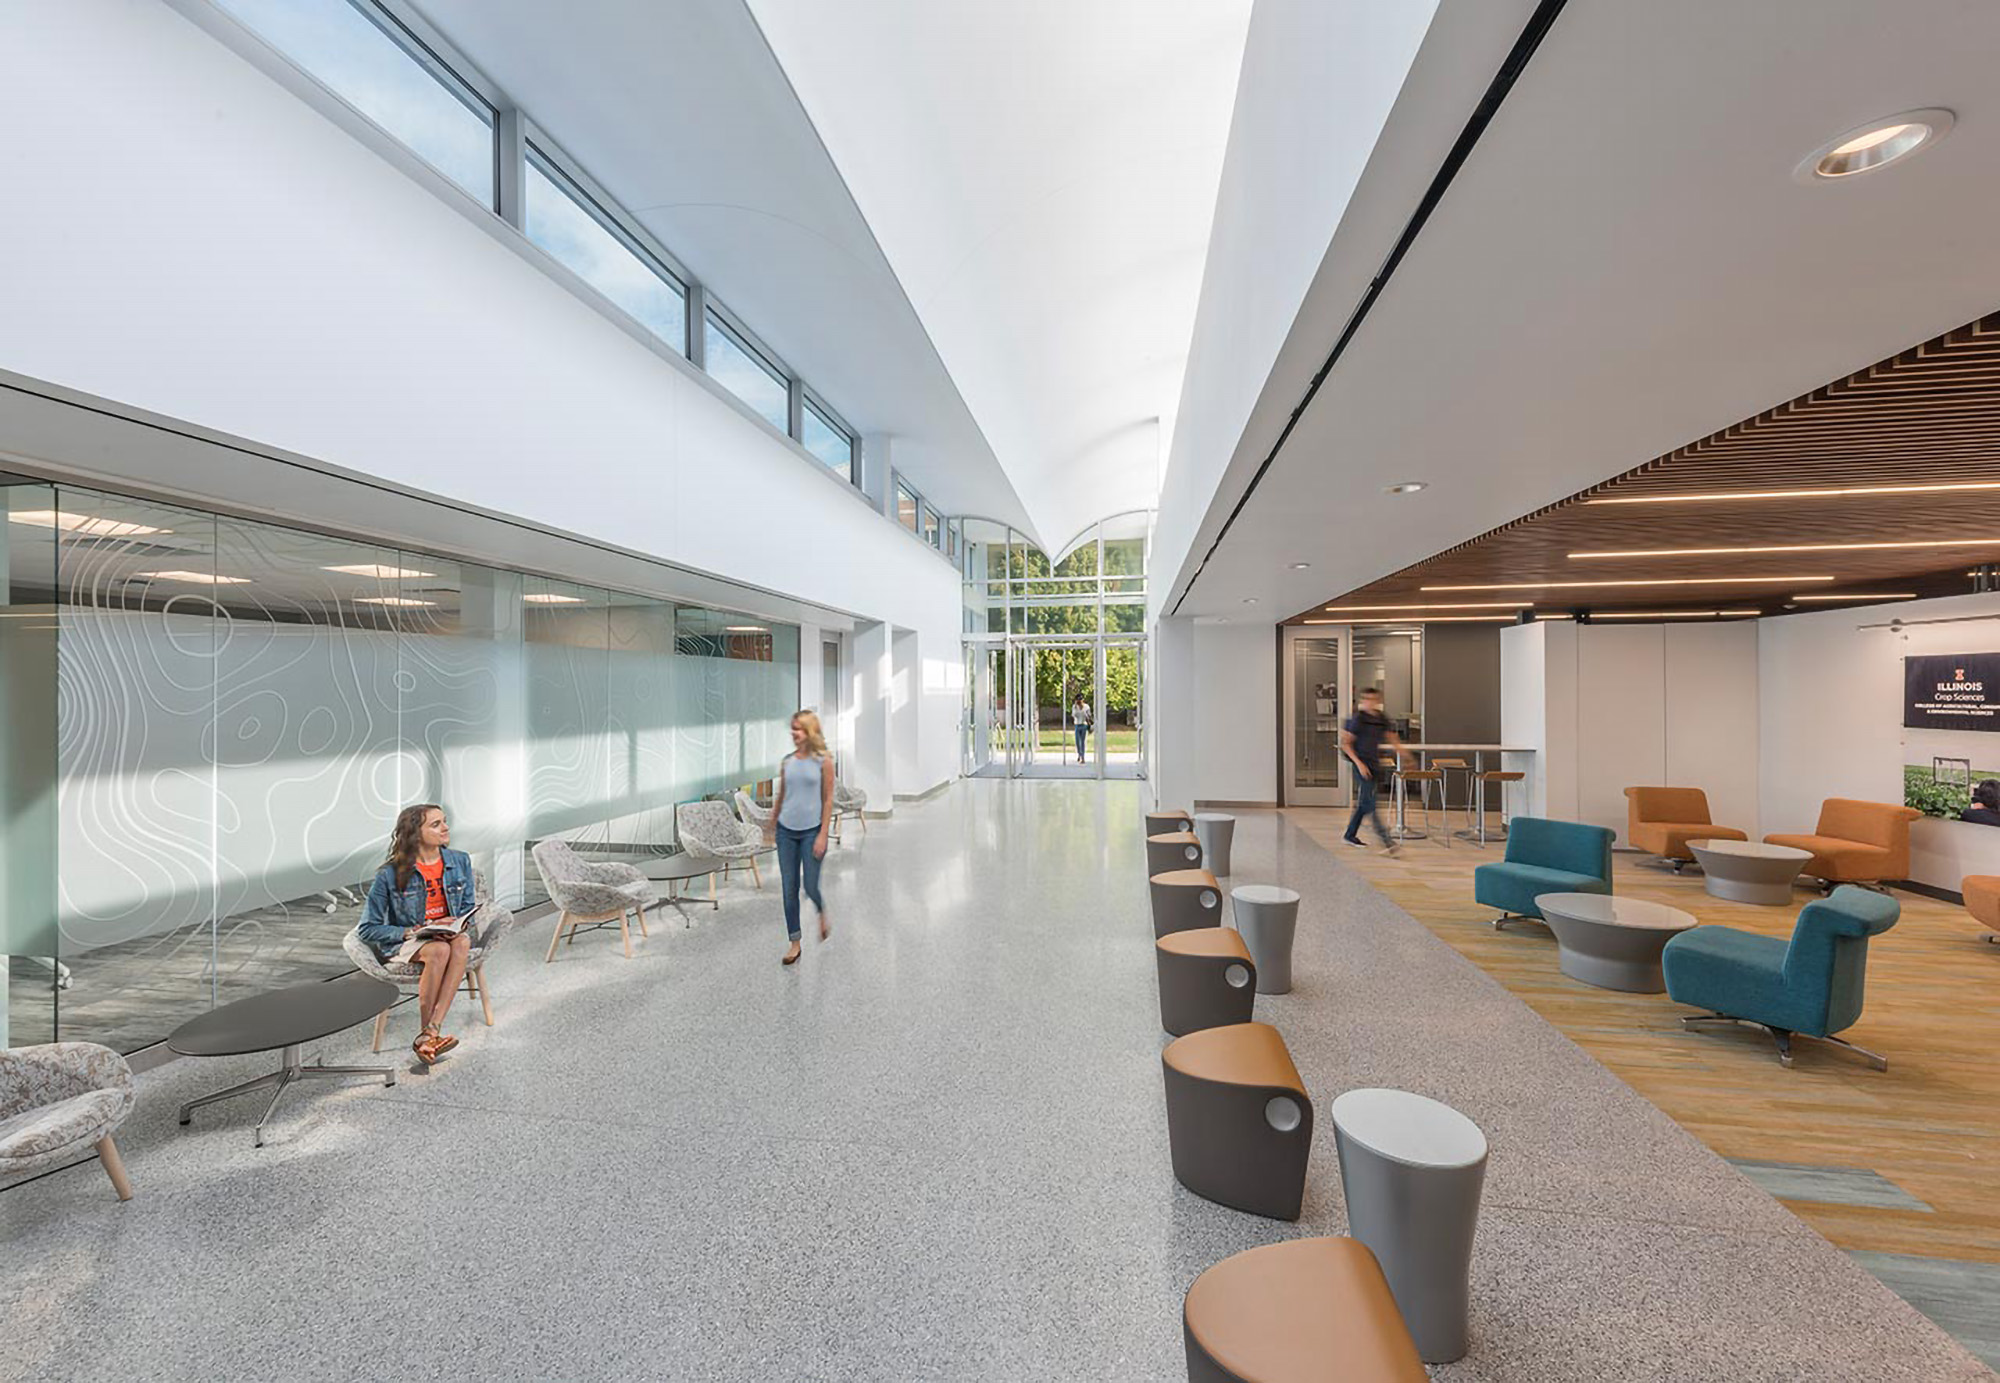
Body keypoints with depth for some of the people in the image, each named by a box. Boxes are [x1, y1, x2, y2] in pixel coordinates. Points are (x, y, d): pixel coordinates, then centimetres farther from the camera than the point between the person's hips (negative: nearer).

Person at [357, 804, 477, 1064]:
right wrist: (409, 932, -19)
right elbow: (368, 928, -4)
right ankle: (427, 1029, -20)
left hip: (448, 935, 3)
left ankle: (429, 1033, -36)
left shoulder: (460, 861, 1)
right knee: (440, 950, -36)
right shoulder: (391, 874, -9)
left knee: (462, 941, -34)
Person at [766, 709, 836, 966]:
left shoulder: (823, 762, -7)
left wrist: (822, 836, -11)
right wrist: (771, 824, 19)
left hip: (811, 831, -3)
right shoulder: (787, 762, 4)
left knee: (810, 887, -2)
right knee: (789, 889, 6)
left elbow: (828, 800, -7)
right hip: (786, 831, 4)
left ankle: (822, 913, 34)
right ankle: (795, 943, 18)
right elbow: (781, 796, 14)